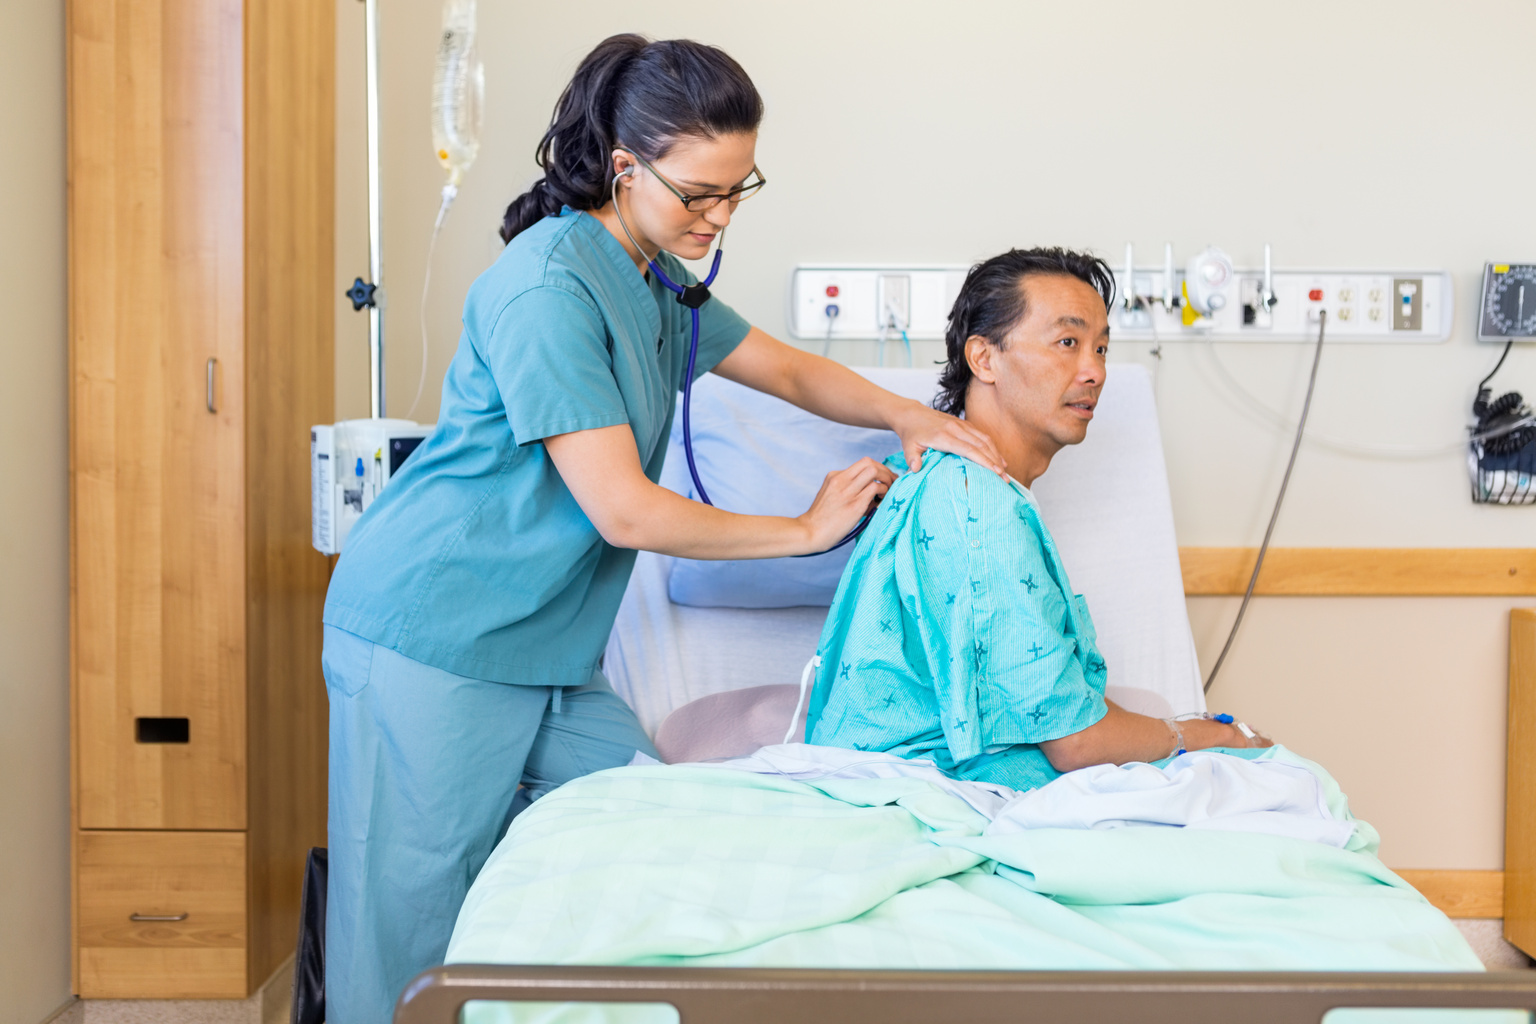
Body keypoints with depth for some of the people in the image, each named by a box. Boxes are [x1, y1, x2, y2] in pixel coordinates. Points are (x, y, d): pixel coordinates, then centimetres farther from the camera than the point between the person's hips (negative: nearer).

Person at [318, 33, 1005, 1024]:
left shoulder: (653, 283, 11)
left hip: (547, 650, 9)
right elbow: (624, 510, -20)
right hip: (433, 646, -9)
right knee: (409, 941, -5)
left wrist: (907, 416, 2)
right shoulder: (549, 285, -19)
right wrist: (806, 529, -8)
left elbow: (786, 369, 22)